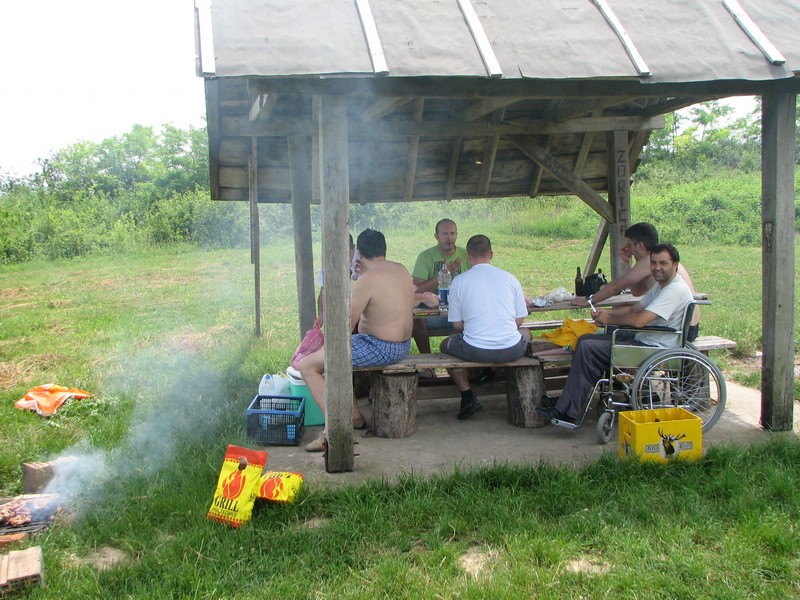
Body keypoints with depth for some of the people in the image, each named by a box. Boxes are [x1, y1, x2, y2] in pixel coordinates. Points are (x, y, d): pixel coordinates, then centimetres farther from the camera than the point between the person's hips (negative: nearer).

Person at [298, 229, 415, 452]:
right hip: (402, 345, 10)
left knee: (307, 365, -8)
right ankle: (354, 416, 26)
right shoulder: (401, 269, 6)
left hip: (381, 348, -10)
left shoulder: (368, 280, -20)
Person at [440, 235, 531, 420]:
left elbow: (457, 324, 3)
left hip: (475, 351, -2)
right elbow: (519, 320, 9)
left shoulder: (459, 281, 1)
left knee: (446, 345, 29)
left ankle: (468, 397, 15)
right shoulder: (510, 278, 6)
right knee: (526, 334, 36)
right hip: (511, 350, 3)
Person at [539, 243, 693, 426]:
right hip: (642, 340, 11)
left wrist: (609, 319, -11)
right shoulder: (659, 286, 14)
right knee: (585, 339, 10)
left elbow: (639, 320, -27)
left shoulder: (676, 290, -20)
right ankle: (567, 401, 8)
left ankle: (567, 412, -14)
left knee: (588, 348, -18)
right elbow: (634, 309, 18)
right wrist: (605, 313, 0)